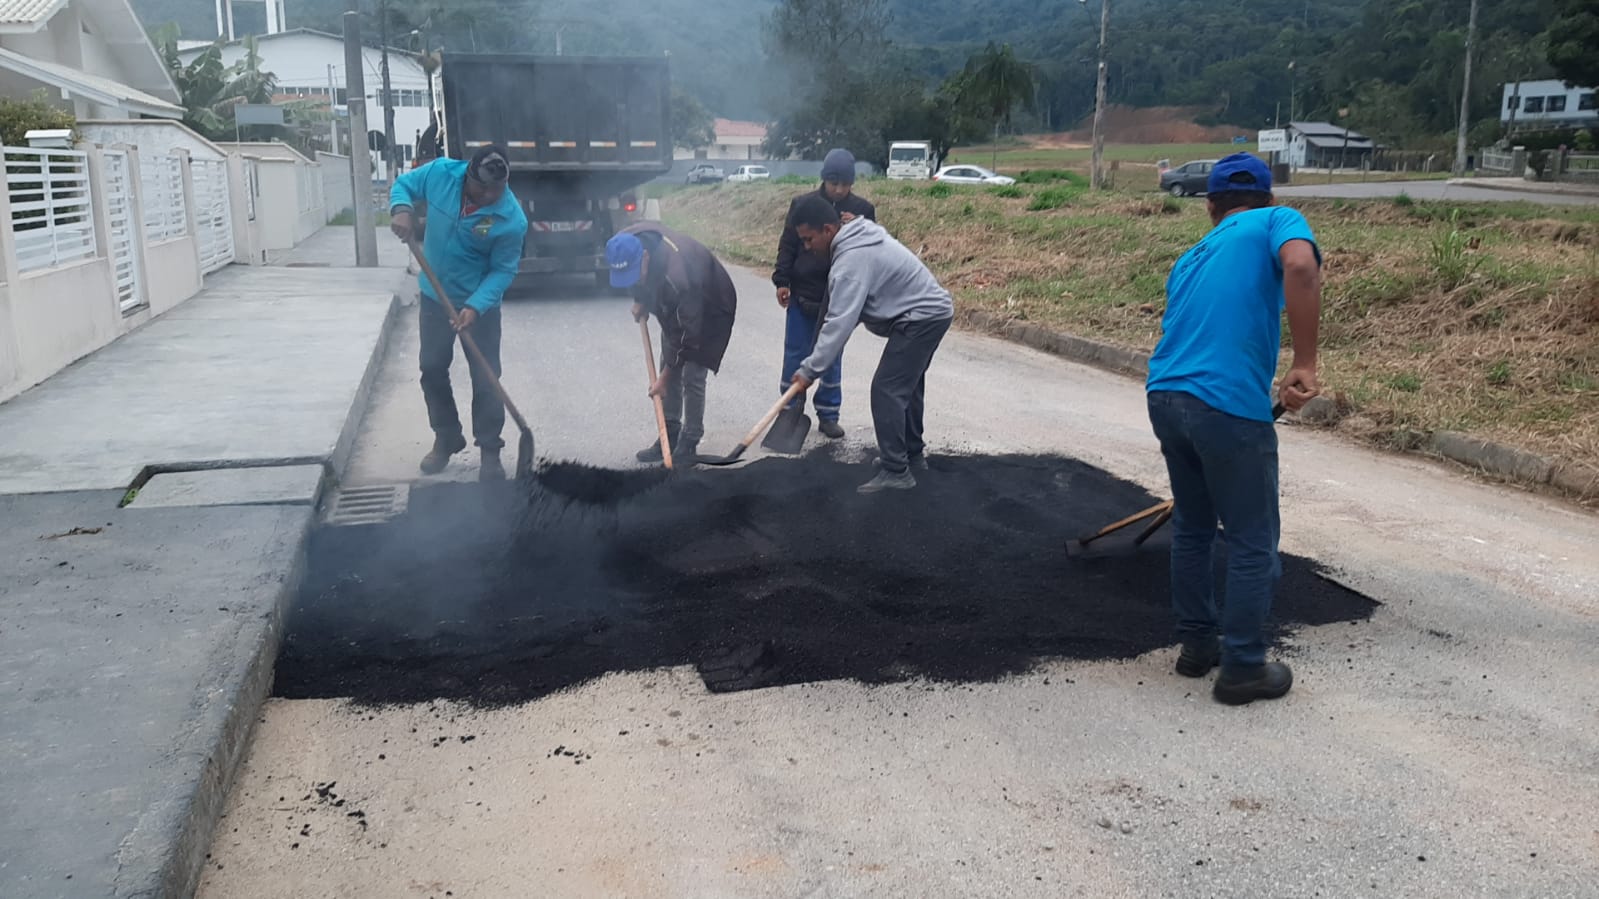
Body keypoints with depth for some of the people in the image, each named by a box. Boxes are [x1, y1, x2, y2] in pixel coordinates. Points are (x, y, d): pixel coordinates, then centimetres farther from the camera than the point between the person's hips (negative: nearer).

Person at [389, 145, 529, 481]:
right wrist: (401, 209, -21)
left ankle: (490, 450, 14)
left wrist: (475, 307, -31)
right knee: (432, 369, 13)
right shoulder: (440, 173, -18)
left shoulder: (512, 219, -26)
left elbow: (502, 271, -18)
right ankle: (446, 438, 31)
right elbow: (403, 185, 1)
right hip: (434, 295, 4)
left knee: (485, 378, 0)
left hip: (480, 305, -4)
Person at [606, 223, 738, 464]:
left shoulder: (677, 278, -45)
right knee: (670, 369, 9)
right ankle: (670, 435, 19)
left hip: (710, 310, -7)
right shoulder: (627, 244, -25)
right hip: (674, 308, 7)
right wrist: (639, 299, -2)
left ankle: (688, 445, 2)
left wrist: (664, 377, -27)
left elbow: (687, 334, -34)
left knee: (692, 377, -9)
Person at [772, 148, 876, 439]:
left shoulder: (862, 209, -1)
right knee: (795, 355, 4)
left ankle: (828, 415, 19)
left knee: (832, 358, 9)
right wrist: (782, 281, -6)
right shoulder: (803, 204, -3)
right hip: (802, 294, -1)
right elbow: (787, 245, 1)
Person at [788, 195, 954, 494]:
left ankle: (895, 471, -9)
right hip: (930, 311, 11)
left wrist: (810, 370, -22)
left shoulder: (850, 260, -24)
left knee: (886, 390, -11)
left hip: (923, 317, -11)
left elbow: (839, 324, -27)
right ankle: (913, 454, 34)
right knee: (906, 385, 21)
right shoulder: (860, 234, 8)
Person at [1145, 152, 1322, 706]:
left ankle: (1196, 645, 34)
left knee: (1191, 528, 23)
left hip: (1165, 397, 7)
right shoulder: (1278, 221, 7)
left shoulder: (1193, 257, 26)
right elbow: (1300, 266, -18)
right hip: (1230, 407, -7)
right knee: (1253, 545, 8)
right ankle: (1242, 669, 17)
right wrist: (1305, 364, -17)